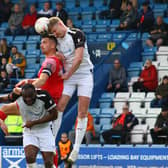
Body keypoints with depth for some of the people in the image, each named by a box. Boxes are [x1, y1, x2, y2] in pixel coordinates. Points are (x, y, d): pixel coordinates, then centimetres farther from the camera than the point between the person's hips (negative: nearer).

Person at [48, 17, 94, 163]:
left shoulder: (76, 34, -11)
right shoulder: (57, 41, 8)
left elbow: (78, 59, -18)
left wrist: (67, 75, -12)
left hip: (84, 75, -5)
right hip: (68, 77, 5)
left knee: (82, 113, -5)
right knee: (59, 108, -10)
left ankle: (76, 149, -1)